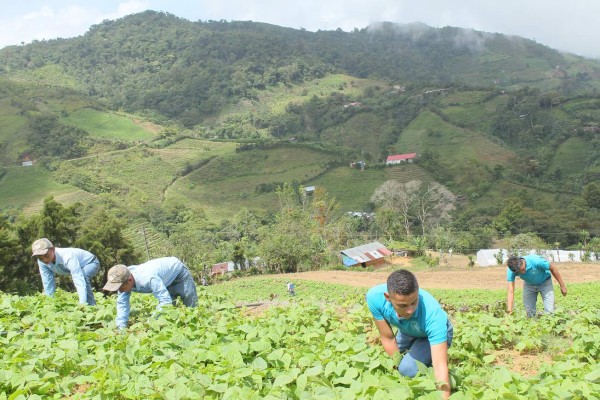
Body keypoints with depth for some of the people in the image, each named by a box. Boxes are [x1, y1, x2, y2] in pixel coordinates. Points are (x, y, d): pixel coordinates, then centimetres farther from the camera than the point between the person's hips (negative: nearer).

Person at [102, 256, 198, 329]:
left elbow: (165, 301, -47)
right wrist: (121, 328, -28)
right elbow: (122, 303, -17)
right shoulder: (123, 279, -24)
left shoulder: (149, 279, -48)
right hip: (166, 280, 7)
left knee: (191, 308, -2)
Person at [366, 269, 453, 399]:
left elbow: (440, 365, -43)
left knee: (409, 369, -25)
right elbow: (388, 338, -19)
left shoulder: (432, 313, -43)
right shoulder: (375, 297, -34)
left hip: (435, 333, -4)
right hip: (407, 332, 4)